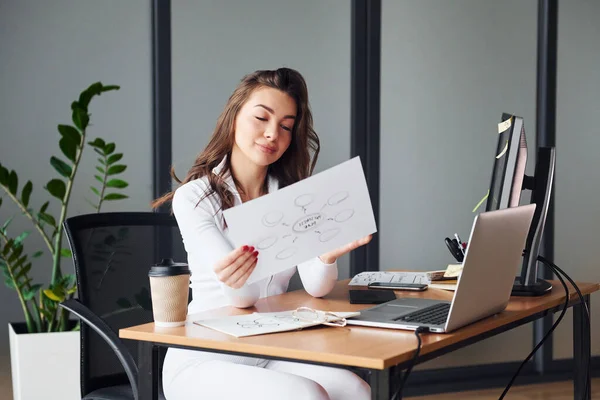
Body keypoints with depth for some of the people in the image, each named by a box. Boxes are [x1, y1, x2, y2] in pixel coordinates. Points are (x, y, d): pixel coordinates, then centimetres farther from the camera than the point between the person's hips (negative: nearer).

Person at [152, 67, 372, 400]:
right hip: (206, 360, -4)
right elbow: (241, 297, -18)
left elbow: (315, 286, -7)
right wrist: (233, 279, -42)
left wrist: (328, 254, -30)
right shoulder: (194, 198, -7)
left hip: (275, 353, 4)